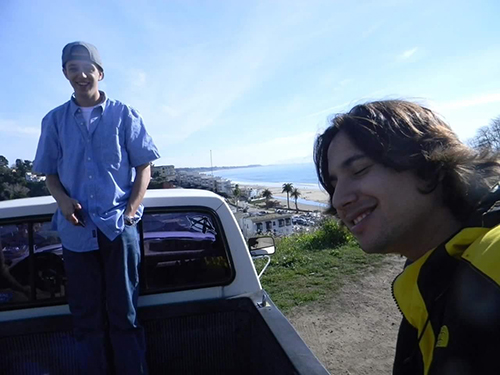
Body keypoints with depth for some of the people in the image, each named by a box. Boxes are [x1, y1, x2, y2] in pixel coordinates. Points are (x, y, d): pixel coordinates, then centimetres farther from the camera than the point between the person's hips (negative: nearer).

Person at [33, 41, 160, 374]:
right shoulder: (54, 120, 10)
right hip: (76, 230, 3)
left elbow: (143, 167, 3)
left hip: (119, 226, -2)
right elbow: (50, 173, 14)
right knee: (87, 317, 12)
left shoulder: (124, 115, 4)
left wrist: (131, 210, -8)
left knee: (124, 315, 4)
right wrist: (63, 200, -7)